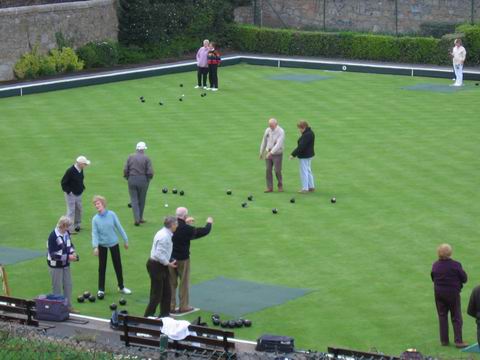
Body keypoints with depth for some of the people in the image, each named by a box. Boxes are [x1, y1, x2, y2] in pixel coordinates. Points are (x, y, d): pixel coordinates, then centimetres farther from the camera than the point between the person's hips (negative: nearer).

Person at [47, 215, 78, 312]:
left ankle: (68, 306, 24)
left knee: (68, 285, 13)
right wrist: (68, 257, -26)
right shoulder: (53, 236, -24)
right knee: (57, 287, 3)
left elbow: (70, 244, 16)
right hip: (55, 265, -7)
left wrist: (72, 252, -5)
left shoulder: (66, 233, -1)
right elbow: (53, 254, -25)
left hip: (65, 264, 7)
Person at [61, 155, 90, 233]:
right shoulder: (70, 171, -23)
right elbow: (63, 182, -18)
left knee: (79, 210, 17)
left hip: (78, 194, 8)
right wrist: (69, 191, -19)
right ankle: (70, 230, 1)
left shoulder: (80, 170, 1)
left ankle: (77, 226, 34)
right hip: (71, 194, -8)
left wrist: (82, 187, 8)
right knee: (71, 211, -5)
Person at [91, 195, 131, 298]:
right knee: (102, 267, 6)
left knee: (118, 265, 11)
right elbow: (94, 233, -14)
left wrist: (125, 240, 2)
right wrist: (95, 247, -26)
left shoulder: (111, 214, -11)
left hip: (113, 243, 1)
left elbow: (119, 227, -3)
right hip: (102, 245, -1)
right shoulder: (95, 219, -11)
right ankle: (101, 289, 18)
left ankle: (121, 287, 27)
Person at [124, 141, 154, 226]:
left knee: (134, 200, 4)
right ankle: (140, 218, 23)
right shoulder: (146, 158, -5)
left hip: (132, 180, 1)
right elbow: (150, 172, -10)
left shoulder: (130, 157, 2)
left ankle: (136, 219, -9)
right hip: (143, 180, -1)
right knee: (141, 200, 13)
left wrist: (128, 178, 13)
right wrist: (148, 179, 8)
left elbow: (125, 170, -1)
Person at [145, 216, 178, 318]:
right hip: (156, 266, -10)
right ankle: (148, 317, 4)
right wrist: (168, 264, -18)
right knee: (157, 294, -4)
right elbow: (159, 254, -26)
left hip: (161, 266, 10)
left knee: (166, 292, 17)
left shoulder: (167, 234, 7)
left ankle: (164, 314, 27)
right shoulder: (164, 236, -23)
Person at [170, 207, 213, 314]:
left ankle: (171, 306, 17)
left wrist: (185, 222, 28)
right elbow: (204, 231, -7)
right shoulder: (187, 229, -20)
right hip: (182, 259, -5)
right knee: (184, 283, 8)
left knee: (172, 283, 13)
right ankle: (183, 306, 14)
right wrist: (209, 223, 13)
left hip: (171, 258, 5)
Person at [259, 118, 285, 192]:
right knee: (268, 170, 1)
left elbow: (279, 144, -25)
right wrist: (261, 152, 17)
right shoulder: (268, 130, 1)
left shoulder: (281, 132, -16)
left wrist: (271, 152, -32)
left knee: (277, 171, -2)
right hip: (268, 153, 5)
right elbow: (264, 141, 12)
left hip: (277, 154, -5)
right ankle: (270, 187, 6)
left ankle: (280, 186, 19)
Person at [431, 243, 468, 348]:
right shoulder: (456, 265, -18)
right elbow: (464, 278, -10)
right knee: (456, 317, 6)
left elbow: (433, 278, 4)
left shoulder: (435, 265, -6)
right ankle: (458, 341, 3)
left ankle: (444, 340, 15)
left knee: (442, 316, 13)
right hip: (453, 293, -3)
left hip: (439, 293, 3)